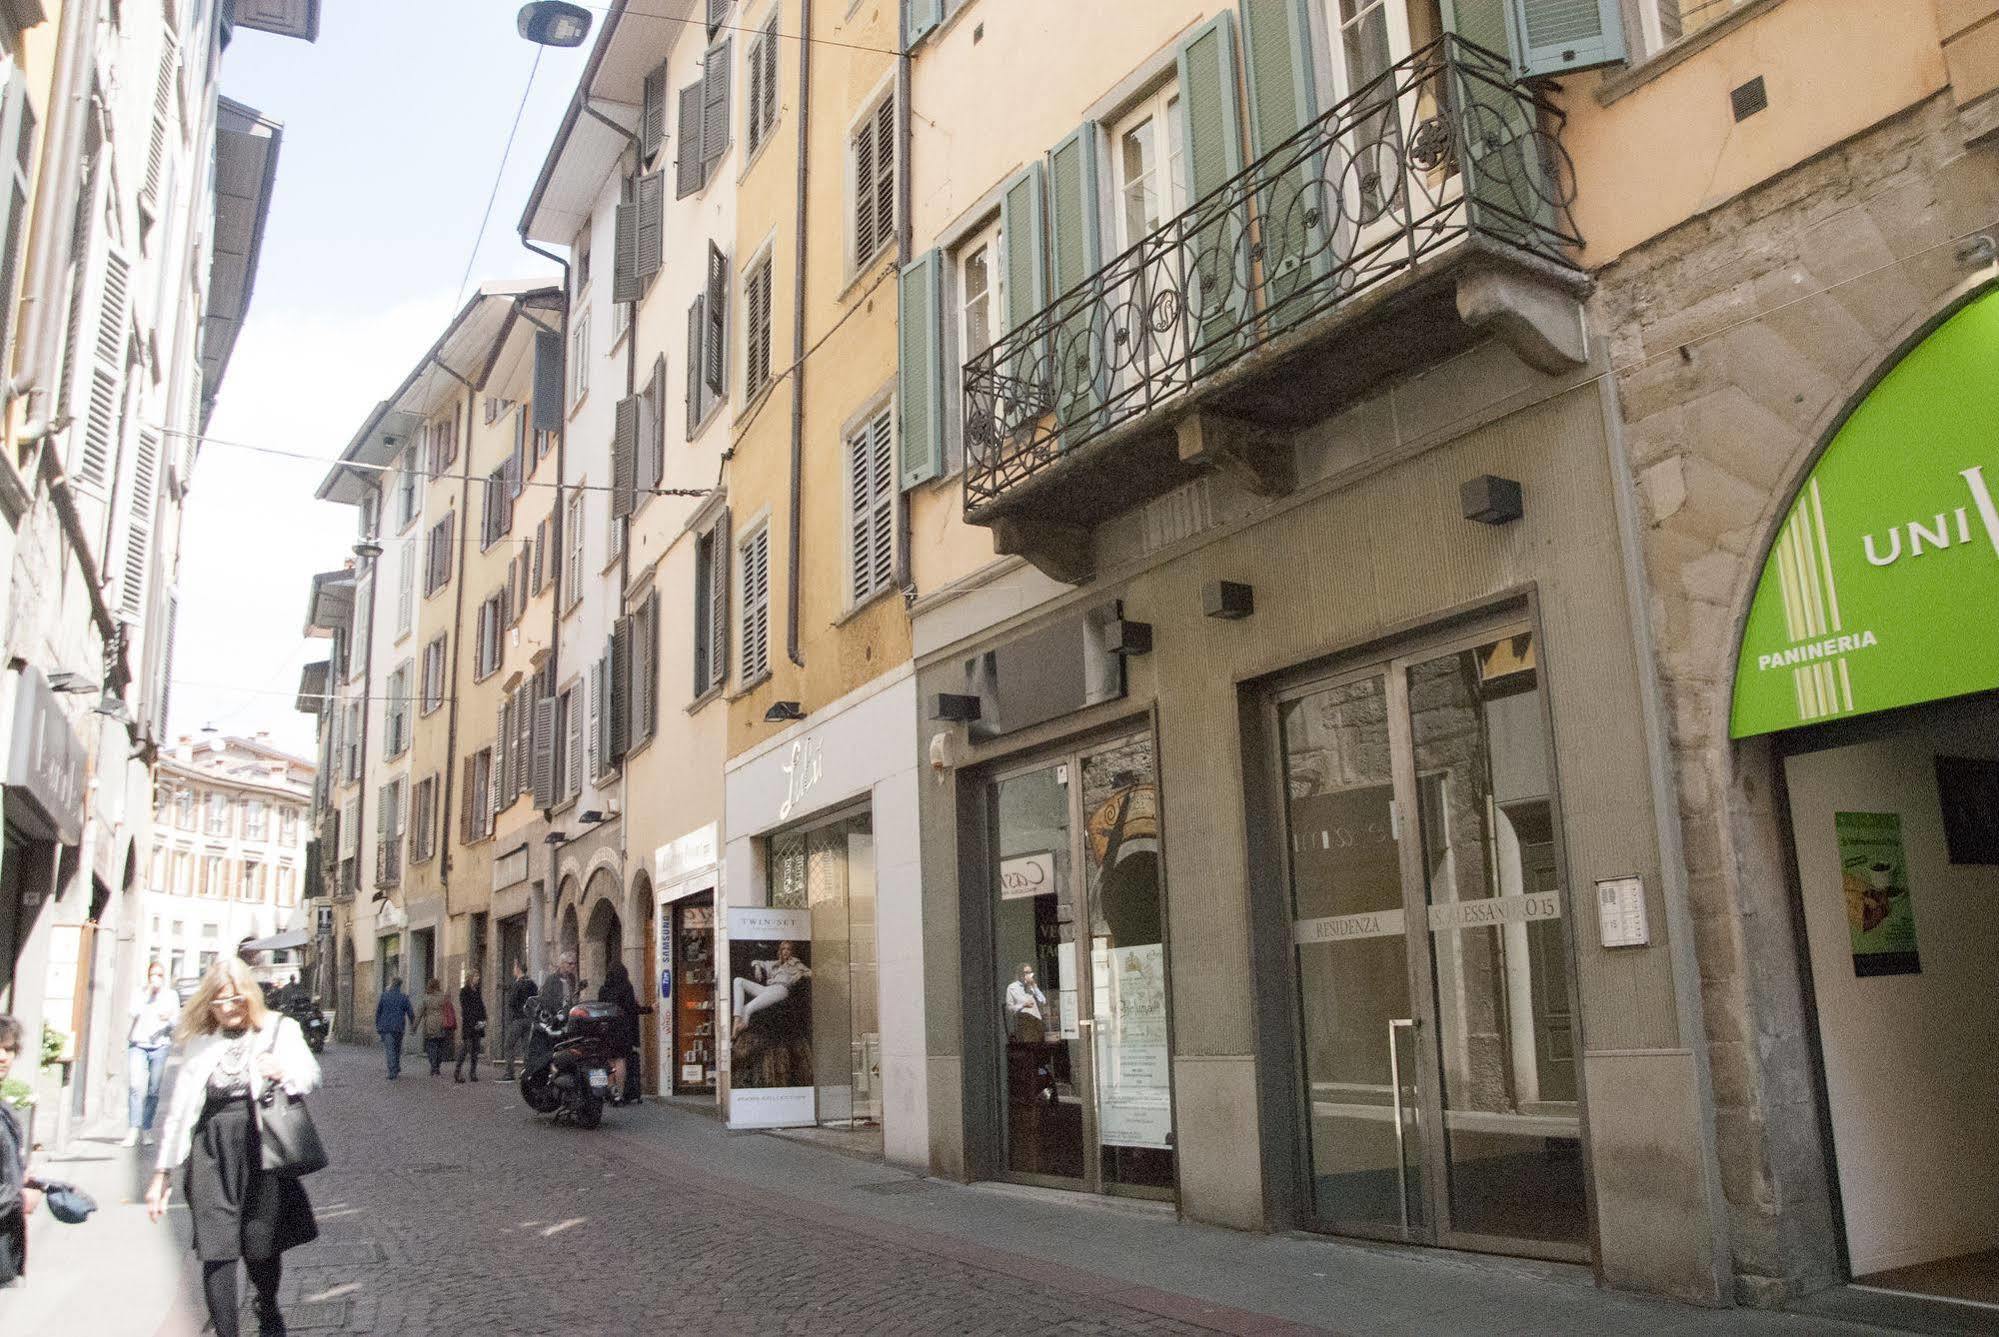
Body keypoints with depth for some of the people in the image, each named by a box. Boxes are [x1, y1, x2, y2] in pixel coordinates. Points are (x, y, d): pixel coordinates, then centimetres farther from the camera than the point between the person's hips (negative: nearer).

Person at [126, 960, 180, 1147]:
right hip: (138, 1045, -1)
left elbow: (177, 1019, 11)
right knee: (136, 1086, -16)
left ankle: (147, 1129, 10)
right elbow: (135, 1012, -6)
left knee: (153, 1091, 0)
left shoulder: (171, 995, 13)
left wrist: (169, 1019, -11)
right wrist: (148, 992, -8)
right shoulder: (141, 994, 11)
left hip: (160, 1046, 1)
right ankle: (133, 1129, -16)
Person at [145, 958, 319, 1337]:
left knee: (263, 1247, 4)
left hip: (262, 1148, -1)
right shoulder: (200, 1042, 12)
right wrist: (162, 1172, 10)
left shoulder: (279, 1029, 6)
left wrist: (284, 1072, -24)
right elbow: (180, 1107, 13)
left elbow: (312, 1076, -1)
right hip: (212, 1153, 2)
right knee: (217, 1250, -6)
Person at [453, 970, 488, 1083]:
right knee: (465, 1048, -9)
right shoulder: (464, 991, -4)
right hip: (468, 1024, -6)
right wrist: (476, 1022, -15)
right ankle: (457, 1072, -5)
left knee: (475, 1050, 4)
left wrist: (483, 1020, 2)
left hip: (478, 1024, 6)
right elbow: (465, 1009, -10)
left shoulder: (477, 991, 17)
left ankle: (474, 1073, 6)